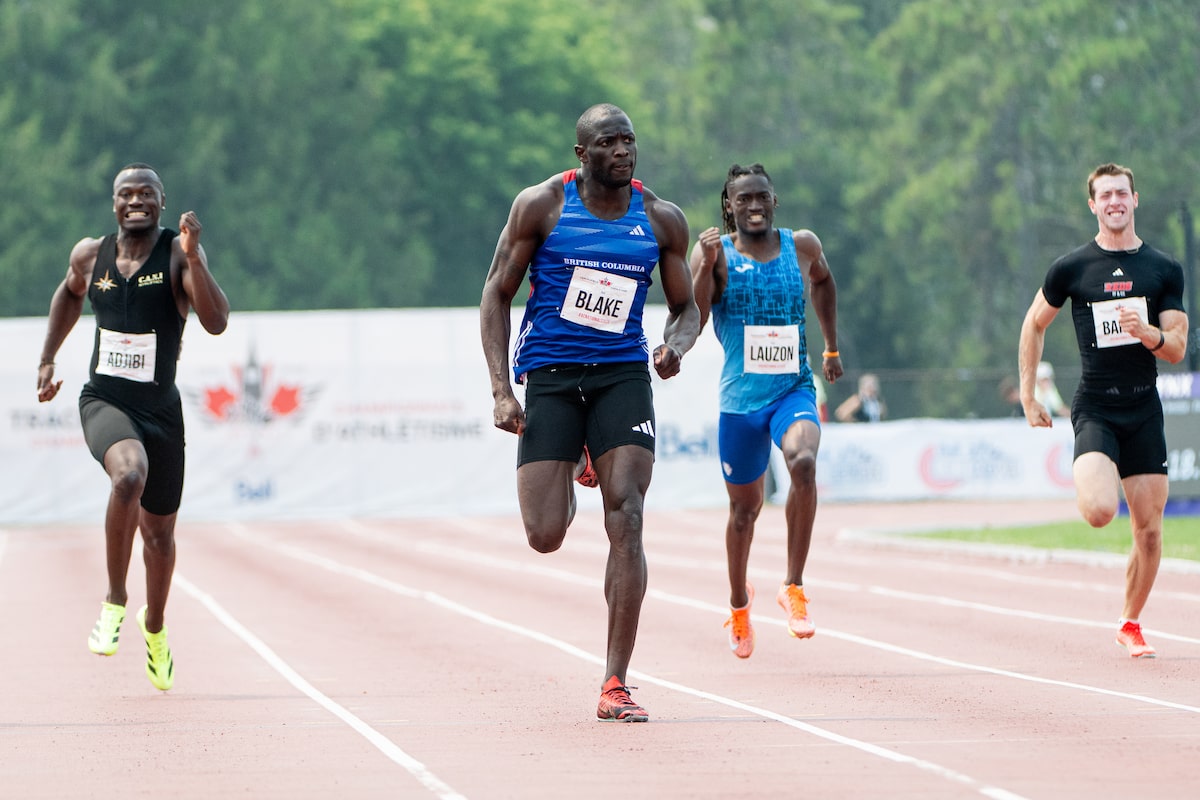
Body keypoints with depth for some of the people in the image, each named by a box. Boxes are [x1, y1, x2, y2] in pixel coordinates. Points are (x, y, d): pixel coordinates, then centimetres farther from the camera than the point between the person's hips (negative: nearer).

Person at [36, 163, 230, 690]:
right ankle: (115, 600, -19)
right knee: (130, 474, -34)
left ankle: (154, 626, 42)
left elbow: (216, 323, -23)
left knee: (159, 535, 13)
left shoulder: (178, 253, -10)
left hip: (160, 409, 0)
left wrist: (193, 259, -33)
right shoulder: (90, 256, 0)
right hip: (104, 403, 0)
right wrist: (47, 360, 21)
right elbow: (70, 295, 24)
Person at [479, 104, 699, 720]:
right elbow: (497, 293, 1)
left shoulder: (662, 220, 5)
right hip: (549, 375, -1)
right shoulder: (542, 206, -3)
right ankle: (576, 465, 34)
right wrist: (501, 389, -9)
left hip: (622, 375, 1)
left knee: (626, 522, -14)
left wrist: (676, 345, -10)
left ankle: (615, 686, -9)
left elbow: (685, 308, 15)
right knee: (545, 536, -6)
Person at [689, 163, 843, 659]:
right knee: (744, 508, 11)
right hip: (741, 398, 0)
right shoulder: (716, 253, -4)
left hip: (794, 390, 0)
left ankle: (793, 587, -21)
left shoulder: (802, 247, 4)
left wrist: (832, 346, 27)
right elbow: (692, 321, -16)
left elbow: (823, 281, 27)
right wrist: (707, 266, -28)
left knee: (804, 461, -31)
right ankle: (739, 604, 38)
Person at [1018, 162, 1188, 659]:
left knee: (1149, 530, 1)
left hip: (1145, 410, 2)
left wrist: (1145, 331, -18)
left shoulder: (1165, 270, 6)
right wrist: (1028, 397, 10)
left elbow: (1177, 349, 4)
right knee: (1099, 513, -24)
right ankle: (1092, 481, 12)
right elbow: (1034, 325, 14)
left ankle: (1130, 624, 20)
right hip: (1095, 408, -2)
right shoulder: (1072, 268, 1)